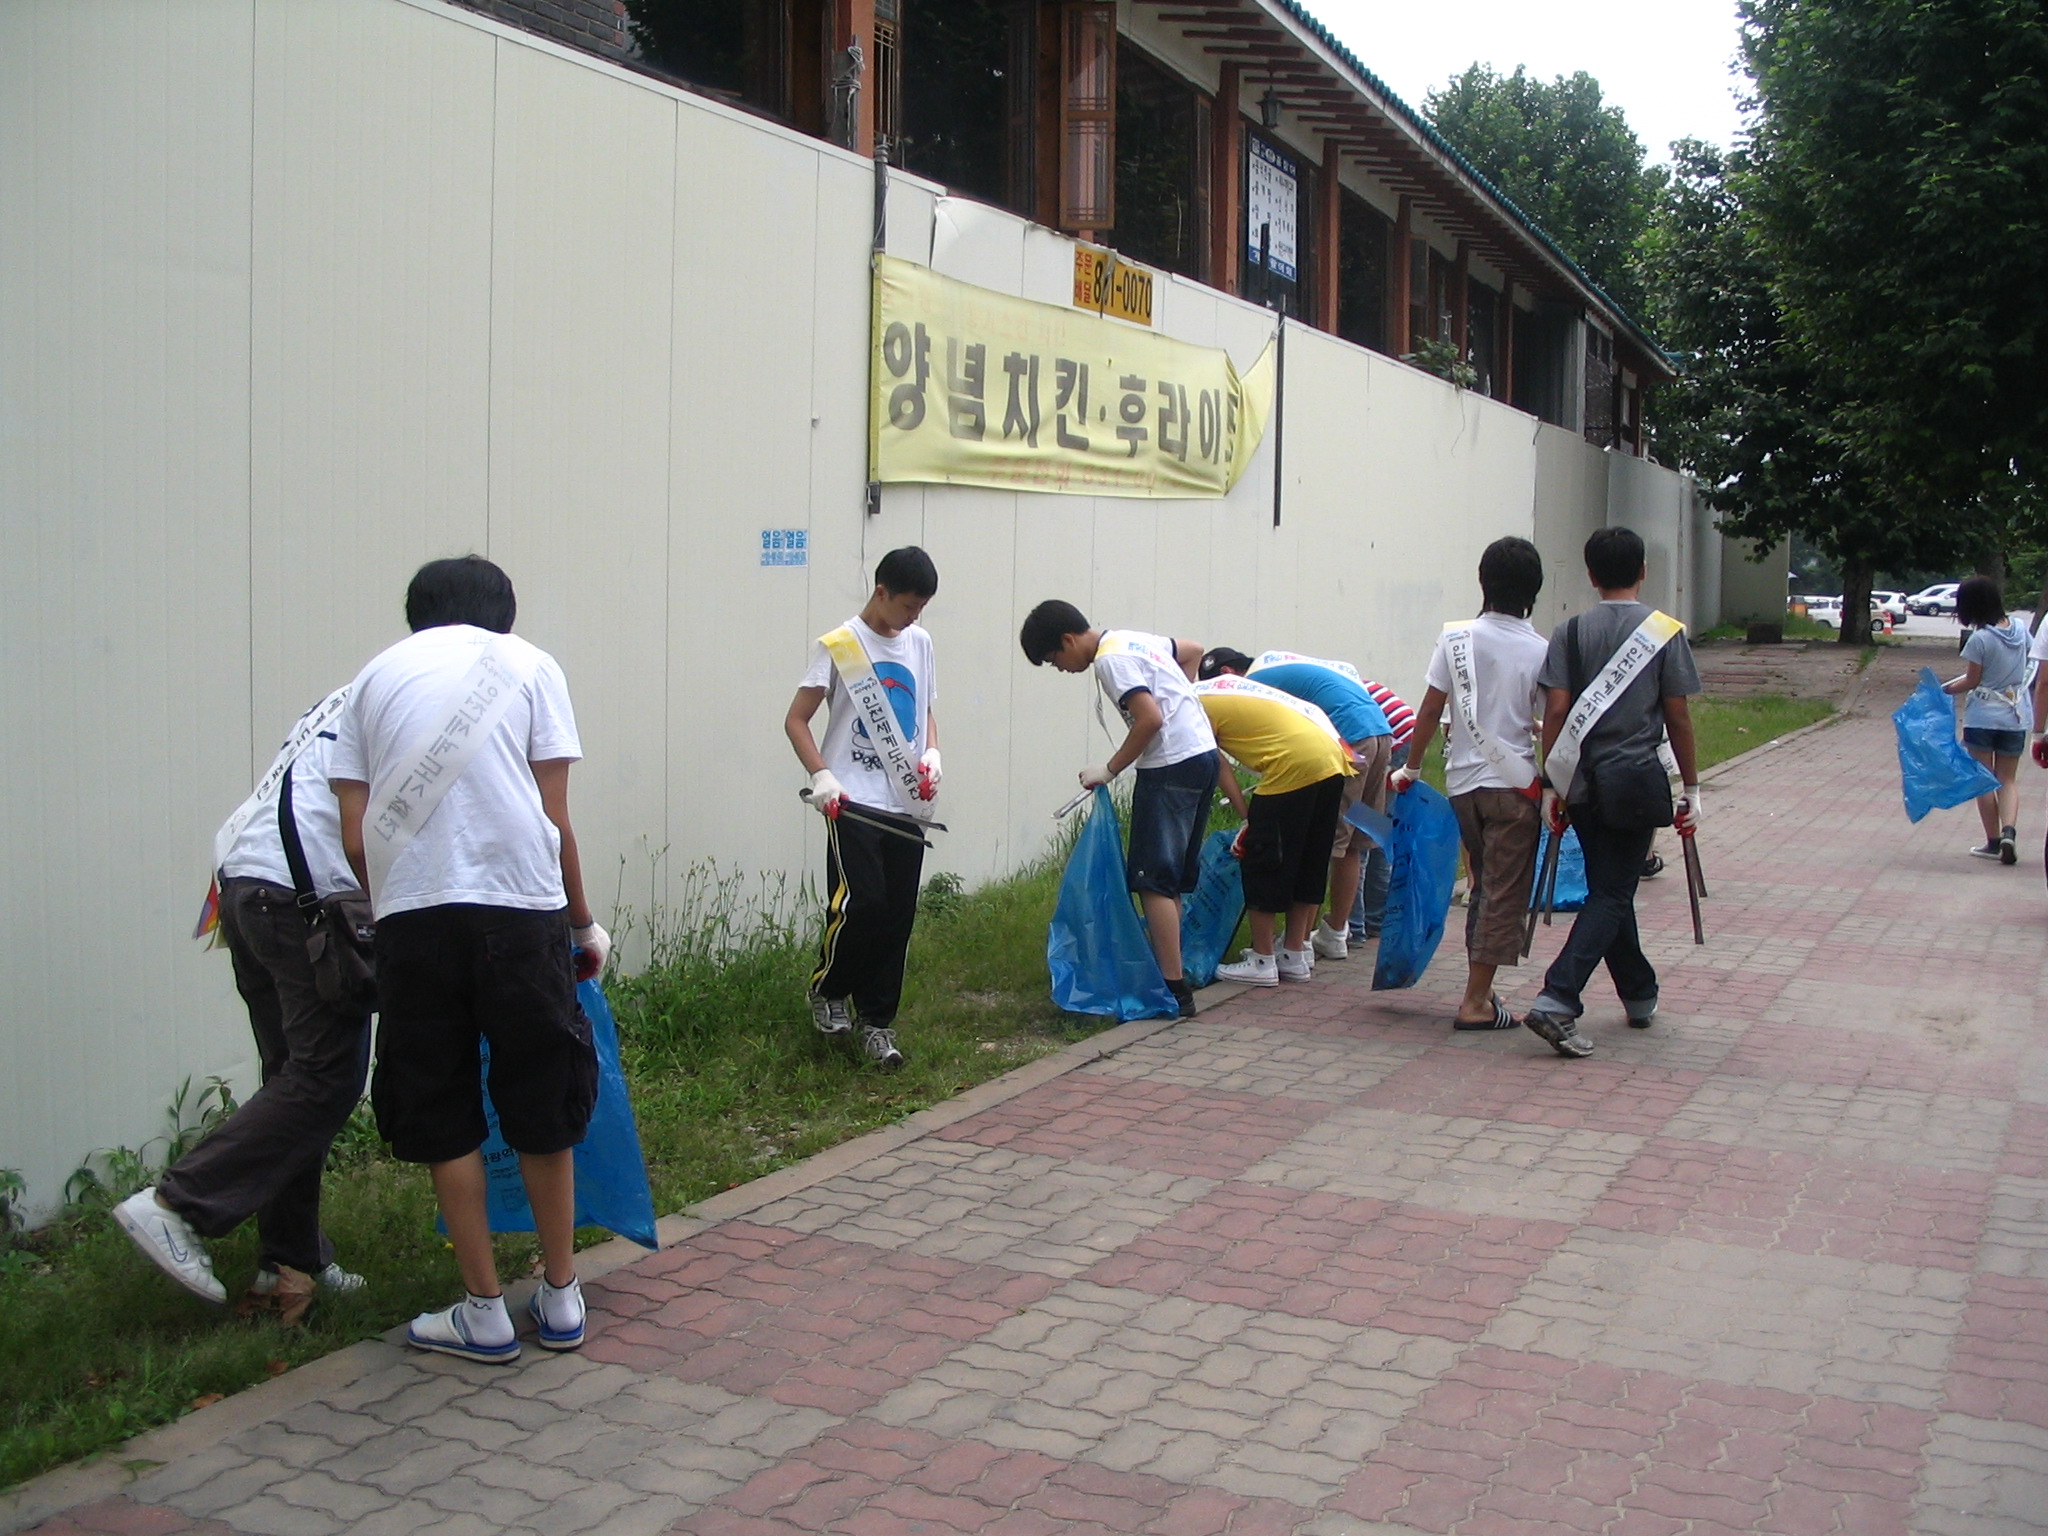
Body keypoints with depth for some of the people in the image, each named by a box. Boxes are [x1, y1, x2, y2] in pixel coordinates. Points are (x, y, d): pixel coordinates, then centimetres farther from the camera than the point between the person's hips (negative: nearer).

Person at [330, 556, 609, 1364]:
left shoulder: (376, 675, 16)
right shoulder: (528, 664, 10)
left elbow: (356, 837, 8)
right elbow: (554, 819, 4)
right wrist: (584, 922, 14)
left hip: (411, 912, 1)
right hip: (519, 908, -1)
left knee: (443, 1120, 12)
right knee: (543, 1110, 14)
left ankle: (484, 1313, 18)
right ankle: (561, 1297, 24)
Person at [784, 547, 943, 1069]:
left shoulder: (919, 643, 12)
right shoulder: (838, 647, -5)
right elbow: (796, 720, -4)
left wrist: (931, 752, 2)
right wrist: (821, 774, -18)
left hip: (907, 805, 5)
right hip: (854, 804, -5)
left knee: (897, 916, 4)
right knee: (860, 903, -14)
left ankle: (876, 1021, 16)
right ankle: (828, 991, 13)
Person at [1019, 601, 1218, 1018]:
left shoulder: (1110, 659, -12)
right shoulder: (1133, 639, 16)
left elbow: (1150, 718, -22)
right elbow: (1193, 651, 29)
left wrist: (1109, 770, -13)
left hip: (1172, 766, -10)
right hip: (1203, 754, 10)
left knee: (1153, 878, -8)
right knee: (1174, 875, 13)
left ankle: (1175, 990, -10)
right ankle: (1166, 968, 18)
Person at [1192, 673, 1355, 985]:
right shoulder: (1226, 686, 25)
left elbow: (1219, 769, 0)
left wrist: (1248, 820, 5)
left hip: (1293, 766, -9)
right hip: (1331, 760, 9)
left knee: (1263, 864, 2)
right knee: (1309, 864, 16)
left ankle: (1262, 962, 8)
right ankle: (1296, 956, 24)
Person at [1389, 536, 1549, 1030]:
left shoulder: (1456, 639, 0)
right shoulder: (1540, 651, -7)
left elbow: (1429, 711, 1)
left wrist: (1410, 768, 12)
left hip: (1463, 781, 4)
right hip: (1514, 785, -4)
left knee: (1484, 887, 18)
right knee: (1504, 895, 1)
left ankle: (1480, 988, 22)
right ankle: (1476, 1003, 0)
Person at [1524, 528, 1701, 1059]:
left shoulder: (1570, 631, 1)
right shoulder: (1666, 632, -3)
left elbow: (1556, 711, -5)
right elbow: (1678, 718, -2)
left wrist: (1552, 784, 0)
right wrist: (1692, 788, 7)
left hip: (1582, 782, 3)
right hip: (1635, 781, -3)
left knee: (1608, 888, 17)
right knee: (1611, 893, -1)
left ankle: (1640, 994, 31)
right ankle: (1557, 1001, -16)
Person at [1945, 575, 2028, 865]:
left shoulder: (1980, 639, -16)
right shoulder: (2020, 628, 1)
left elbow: (1971, 681, -11)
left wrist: (1943, 689, 2)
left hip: (1982, 717, -5)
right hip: (2015, 717, 5)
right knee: (2008, 780, 11)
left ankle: (1993, 841, 8)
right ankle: (2009, 830, -10)